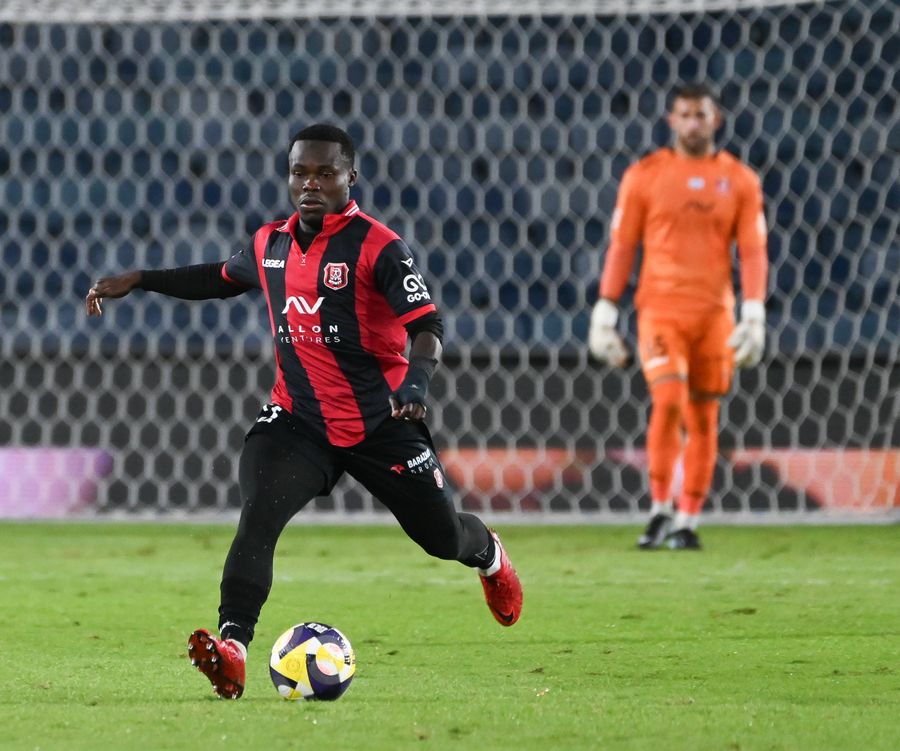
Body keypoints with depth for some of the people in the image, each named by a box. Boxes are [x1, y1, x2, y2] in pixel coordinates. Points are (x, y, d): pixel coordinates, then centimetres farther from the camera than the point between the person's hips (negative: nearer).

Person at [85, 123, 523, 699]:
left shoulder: (378, 247, -16)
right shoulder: (271, 243, 3)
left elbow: (428, 327, -23)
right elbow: (224, 278, 25)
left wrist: (416, 381, -43)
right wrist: (137, 281, 20)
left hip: (381, 422, -3)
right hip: (298, 417, 3)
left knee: (441, 536, 11)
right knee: (259, 514, -25)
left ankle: (489, 554, 50)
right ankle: (232, 648, -33)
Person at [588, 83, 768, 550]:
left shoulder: (739, 181, 6)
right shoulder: (644, 176, 4)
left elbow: (753, 250, 4)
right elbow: (621, 246, 5)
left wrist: (754, 316, -7)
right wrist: (604, 314, 0)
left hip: (715, 314, 2)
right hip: (659, 309, -2)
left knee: (703, 418, 4)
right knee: (669, 401, -17)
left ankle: (687, 523, 12)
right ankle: (659, 511, -3)